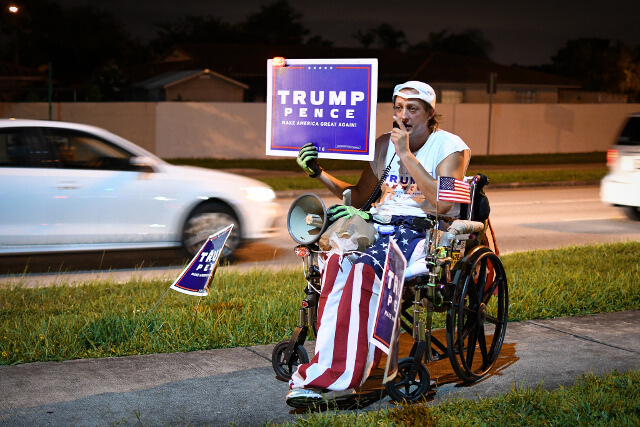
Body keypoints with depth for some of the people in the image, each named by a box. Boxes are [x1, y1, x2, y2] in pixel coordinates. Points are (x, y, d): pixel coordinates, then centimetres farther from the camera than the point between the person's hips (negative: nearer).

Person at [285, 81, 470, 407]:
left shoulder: (451, 147, 1)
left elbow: (442, 202, -14)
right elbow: (360, 197, 20)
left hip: (423, 233, -5)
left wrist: (406, 155, -14)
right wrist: (319, 174, 7)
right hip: (380, 226, 5)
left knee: (364, 270, -35)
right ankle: (329, 366, -37)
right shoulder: (385, 144, 18)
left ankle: (339, 377, -39)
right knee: (337, 262, -31)